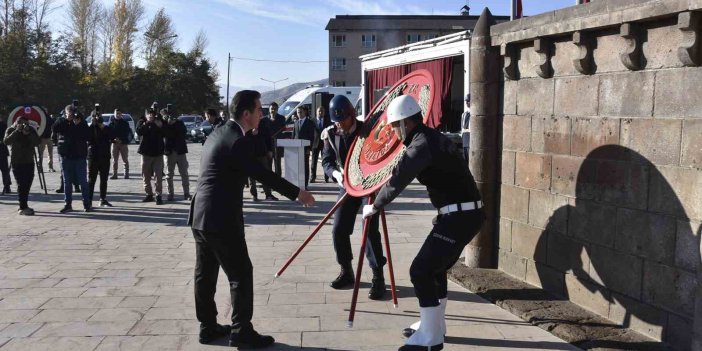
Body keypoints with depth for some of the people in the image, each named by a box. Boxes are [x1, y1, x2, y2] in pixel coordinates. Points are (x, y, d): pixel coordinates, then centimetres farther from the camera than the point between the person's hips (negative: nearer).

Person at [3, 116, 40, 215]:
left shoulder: (31, 129, 3)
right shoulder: (11, 130, -4)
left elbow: (37, 143, -9)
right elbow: (6, 141, -21)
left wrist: (28, 133, -21)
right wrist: (17, 131, -25)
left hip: (29, 161, 4)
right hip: (17, 162, -4)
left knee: (27, 184, 9)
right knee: (21, 184, -11)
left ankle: (24, 206, 22)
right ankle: (23, 208, -11)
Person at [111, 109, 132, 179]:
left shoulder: (125, 123, 2)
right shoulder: (112, 123, 5)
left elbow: (127, 133, -1)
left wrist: (121, 140, -13)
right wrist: (114, 139, -15)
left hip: (124, 143, -1)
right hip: (115, 143, 1)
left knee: (125, 160, 1)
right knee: (115, 160, 3)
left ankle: (126, 174, 5)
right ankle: (114, 174, 6)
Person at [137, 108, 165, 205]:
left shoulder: (159, 122, 7)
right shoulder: (142, 123, 5)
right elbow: (139, 131, -14)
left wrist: (160, 126, -17)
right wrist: (146, 123, -23)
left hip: (158, 153, -1)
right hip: (146, 153, 1)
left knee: (158, 176, -7)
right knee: (146, 176, 5)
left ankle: (159, 195, -5)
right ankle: (149, 194, 15)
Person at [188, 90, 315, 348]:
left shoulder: (218, 133, 11)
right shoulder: (237, 141, -17)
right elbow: (262, 175, -18)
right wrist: (296, 193, -13)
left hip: (200, 215, 10)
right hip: (221, 219, -10)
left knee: (205, 273, 15)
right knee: (241, 274, 0)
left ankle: (208, 327, 25)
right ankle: (241, 332, 6)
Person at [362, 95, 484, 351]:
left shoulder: (422, 145, -17)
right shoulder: (429, 138, 14)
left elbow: (397, 181, -15)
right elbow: (403, 173, 28)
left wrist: (374, 207, -1)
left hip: (460, 216, -10)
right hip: (462, 213, 10)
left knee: (421, 270, -8)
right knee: (435, 267, 22)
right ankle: (434, 324, 35)